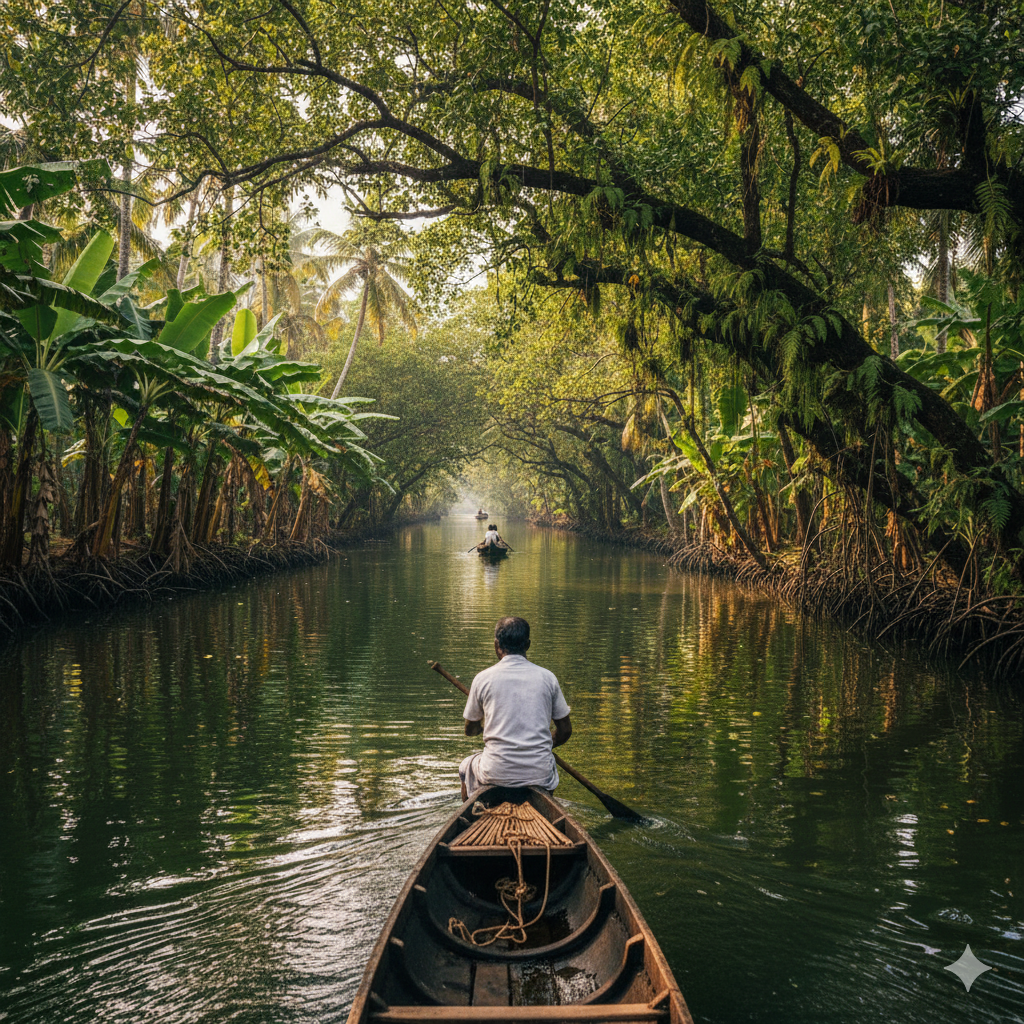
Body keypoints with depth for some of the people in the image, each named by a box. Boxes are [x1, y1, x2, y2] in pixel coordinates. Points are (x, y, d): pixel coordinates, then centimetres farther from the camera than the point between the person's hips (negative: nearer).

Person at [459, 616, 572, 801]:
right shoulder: (547, 677, 0)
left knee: (466, 768, 32)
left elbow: (471, 730, 10)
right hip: (539, 775, 1)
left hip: (495, 773, -1)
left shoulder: (483, 678, -3)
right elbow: (565, 730, 6)